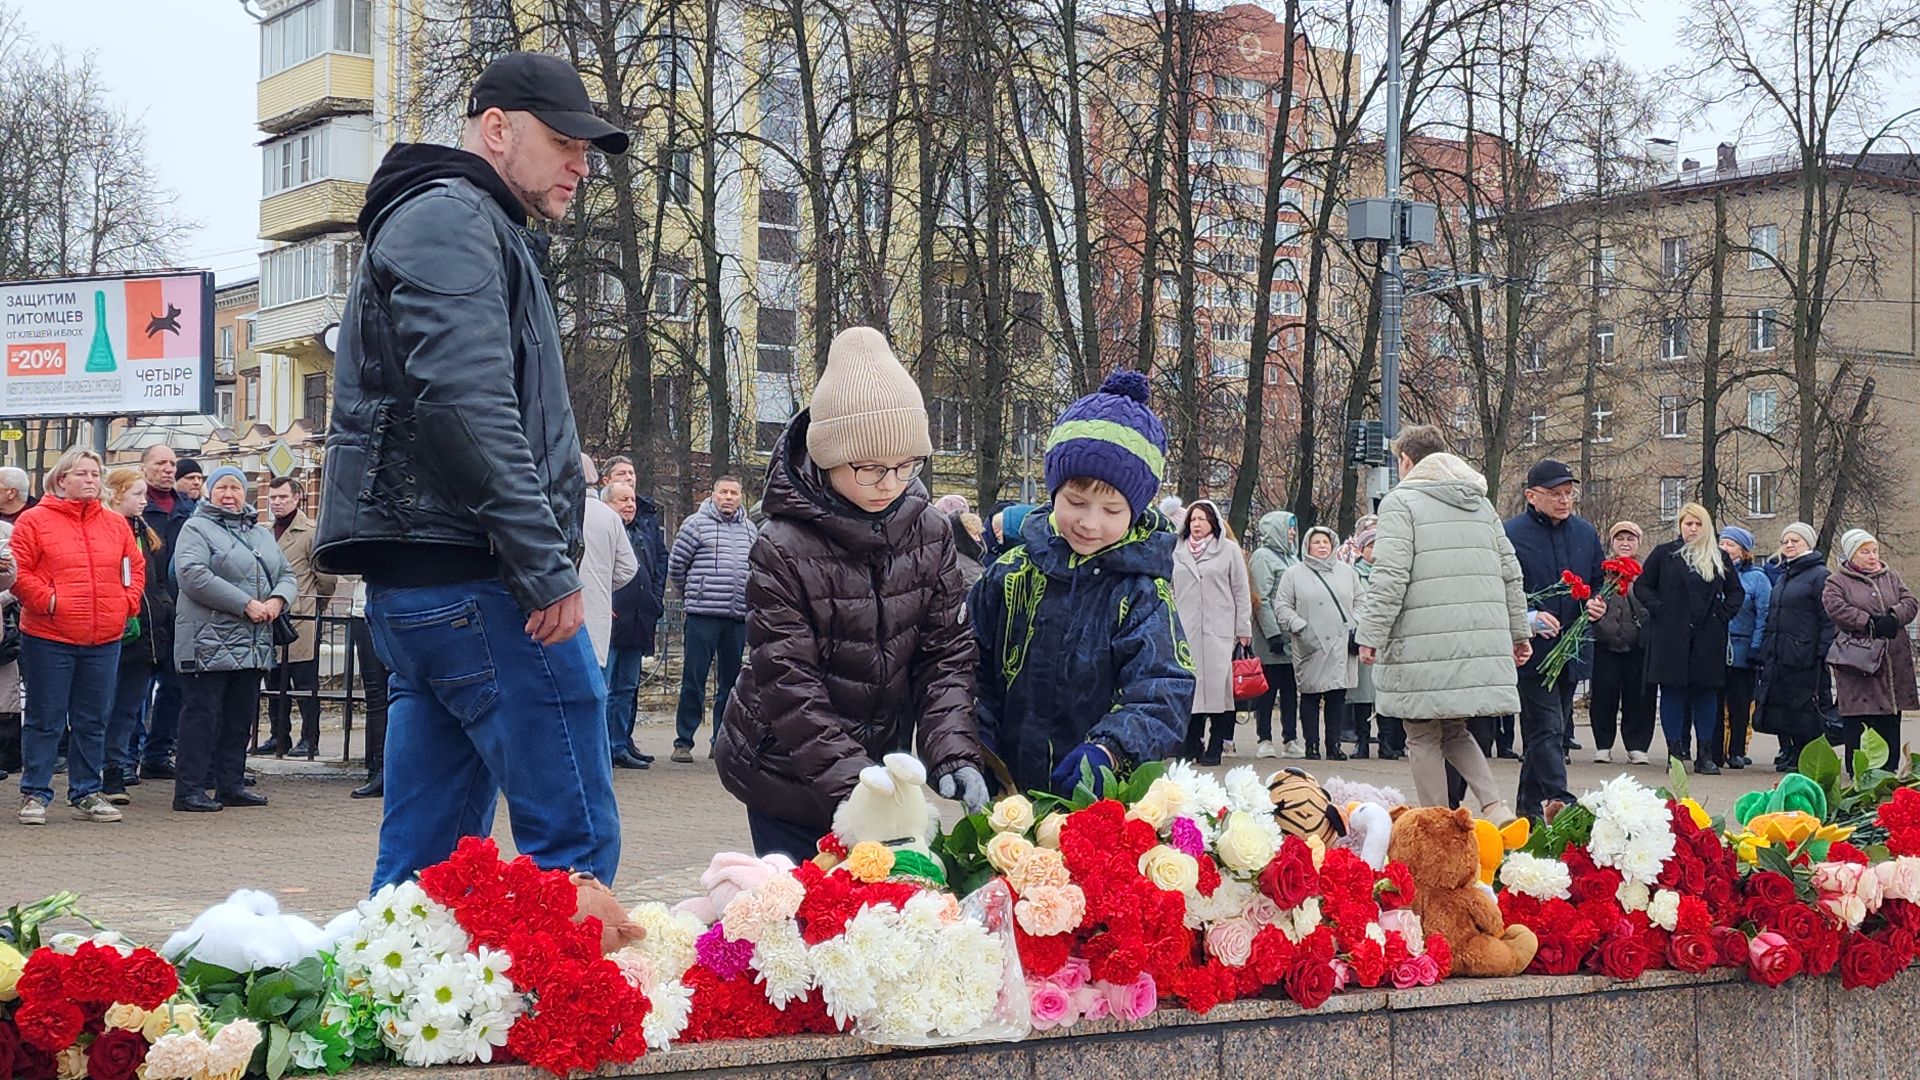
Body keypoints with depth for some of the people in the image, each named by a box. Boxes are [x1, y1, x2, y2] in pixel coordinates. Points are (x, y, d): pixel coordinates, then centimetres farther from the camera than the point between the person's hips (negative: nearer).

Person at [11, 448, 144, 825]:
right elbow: (19, 572, -6)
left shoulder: (116, 524, 10)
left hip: (104, 640, 4)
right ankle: (34, 794, 11)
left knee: (93, 722, 10)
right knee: (45, 721, 2)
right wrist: (48, 601, -15)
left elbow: (136, 567, 17)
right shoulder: (34, 521, -3)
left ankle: (86, 794, 20)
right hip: (48, 638, -4)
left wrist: (127, 603, 3)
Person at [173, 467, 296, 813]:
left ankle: (231, 784, 19)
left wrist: (278, 600, -5)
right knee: (202, 715, -6)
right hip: (210, 644, -7)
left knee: (241, 717, 11)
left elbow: (288, 574, 20)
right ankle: (189, 790, -3)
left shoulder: (262, 534, 20)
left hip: (254, 647, 7)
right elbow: (192, 575, -17)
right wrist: (246, 604, -20)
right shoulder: (197, 529, -2)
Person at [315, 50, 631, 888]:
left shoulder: (470, 229, 28)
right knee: (575, 841, -11)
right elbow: (466, 401, -20)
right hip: (477, 578, -11)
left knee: (425, 862, 10)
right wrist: (548, 567, -19)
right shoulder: (453, 218, -6)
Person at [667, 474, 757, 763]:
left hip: (739, 617, 5)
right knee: (694, 680, -4)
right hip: (703, 616, -5)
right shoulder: (696, 524, -1)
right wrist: (693, 594, 10)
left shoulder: (750, 530, 14)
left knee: (731, 682, 9)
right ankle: (683, 742, 1)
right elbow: (676, 566, 3)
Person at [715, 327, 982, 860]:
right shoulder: (784, 549, -18)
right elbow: (790, 687, -20)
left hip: (879, 761, 4)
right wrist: (854, 788, -29)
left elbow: (945, 655, -4)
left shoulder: (930, 532, -4)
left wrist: (953, 754, -20)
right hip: (789, 777, -4)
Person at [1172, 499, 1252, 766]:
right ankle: (1192, 744, 7)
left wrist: (1243, 628, 1)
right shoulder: (1177, 552, 12)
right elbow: (1170, 591, 17)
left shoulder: (1229, 551, 5)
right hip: (1186, 631, 2)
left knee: (1218, 686, -4)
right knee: (1189, 688, 0)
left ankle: (1215, 747, 0)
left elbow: (1241, 592, 6)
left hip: (1219, 631, -2)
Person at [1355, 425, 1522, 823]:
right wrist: (1519, 631, 27)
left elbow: (1389, 577, -13)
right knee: (1454, 731, 16)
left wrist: (1370, 635, -11)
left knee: (1424, 737, 2)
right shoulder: (1482, 504, 19)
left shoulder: (1401, 502, -3)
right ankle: (1493, 805, -1)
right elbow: (1510, 572, 20)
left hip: (1425, 644, -6)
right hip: (1483, 641, 7)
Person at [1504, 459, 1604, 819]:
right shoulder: (1511, 534, -7)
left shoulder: (1585, 533, 11)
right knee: (1546, 729, -11)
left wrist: (1598, 603, -1)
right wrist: (1528, 617, -23)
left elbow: (1601, 582, 21)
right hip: (1532, 650, -6)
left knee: (1547, 731, 14)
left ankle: (1530, 806, 23)